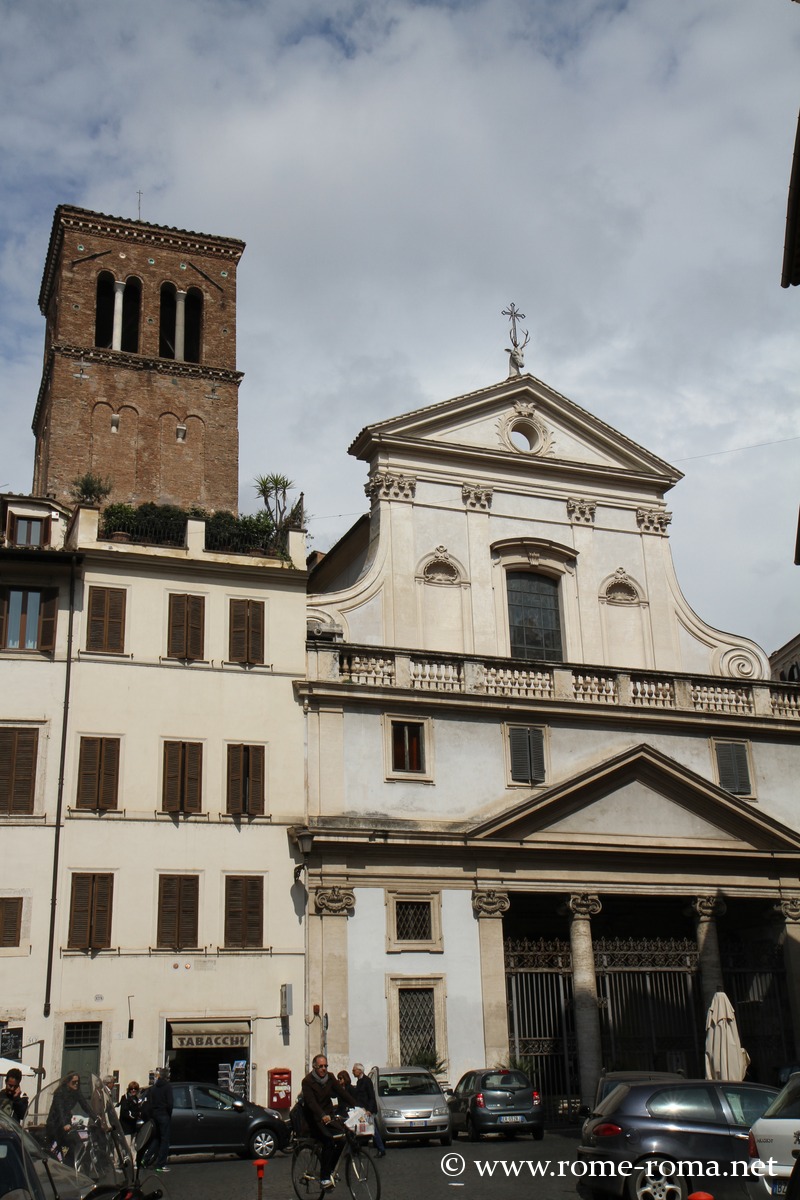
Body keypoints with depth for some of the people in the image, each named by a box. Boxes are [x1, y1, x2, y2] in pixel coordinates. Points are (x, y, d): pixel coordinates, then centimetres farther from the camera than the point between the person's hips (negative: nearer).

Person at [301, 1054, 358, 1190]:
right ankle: (324, 1178, -22)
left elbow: (343, 1093, -2)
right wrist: (322, 1115, -41)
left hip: (329, 1115, 5)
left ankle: (331, 1170, -4)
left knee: (343, 1136, -19)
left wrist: (356, 1107, -16)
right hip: (315, 1118, -5)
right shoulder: (307, 1081, -11)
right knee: (329, 1140, -27)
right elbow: (311, 1102, -24)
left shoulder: (330, 1078, 6)